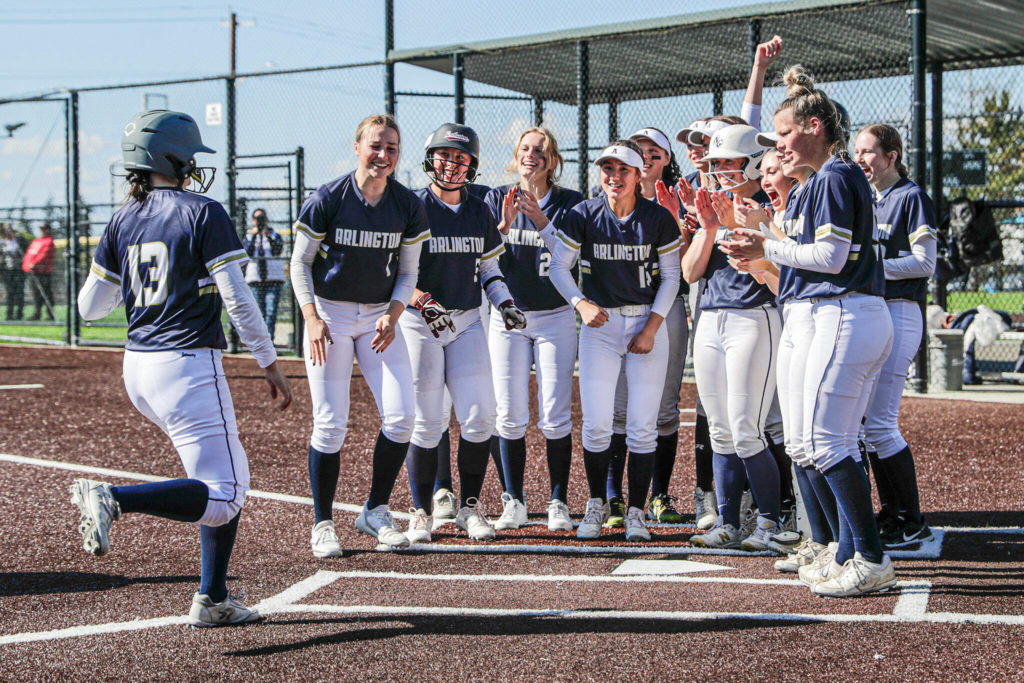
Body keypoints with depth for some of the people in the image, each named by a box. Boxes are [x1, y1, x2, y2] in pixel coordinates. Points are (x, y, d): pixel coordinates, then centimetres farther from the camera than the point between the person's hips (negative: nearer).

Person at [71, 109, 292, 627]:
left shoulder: (123, 220, 9)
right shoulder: (203, 213, -8)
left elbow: (90, 306, 12)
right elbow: (237, 298, -11)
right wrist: (270, 365, -3)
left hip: (137, 370, 8)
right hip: (188, 366, -8)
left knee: (229, 480, 18)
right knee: (222, 496, -7)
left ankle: (213, 599, 13)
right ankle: (113, 501, -24)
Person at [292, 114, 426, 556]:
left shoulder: (408, 206, -2)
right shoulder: (328, 200, -11)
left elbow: (408, 271, 6)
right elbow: (300, 263, -3)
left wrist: (393, 316, -10)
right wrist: (312, 319, -15)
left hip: (380, 317, 3)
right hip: (329, 315, -3)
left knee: (401, 417, -7)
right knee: (330, 424, -6)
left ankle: (376, 512, 11)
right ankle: (322, 525, 7)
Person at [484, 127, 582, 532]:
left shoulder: (569, 203, 0)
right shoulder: (497, 199, 5)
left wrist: (541, 222, -22)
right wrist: (505, 225, -18)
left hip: (555, 317, -2)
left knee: (555, 417, -4)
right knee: (510, 416, 0)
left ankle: (558, 504, 3)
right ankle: (514, 502, 8)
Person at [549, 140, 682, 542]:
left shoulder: (659, 219, -4)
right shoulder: (584, 216, -3)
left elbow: (671, 276, 2)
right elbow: (559, 267, 4)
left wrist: (651, 327, -6)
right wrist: (581, 304, -13)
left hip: (647, 322, 0)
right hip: (599, 324, 1)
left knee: (642, 426, -2)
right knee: (596, 424, -4)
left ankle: (635, 511, 9)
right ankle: (596, 504, 15)